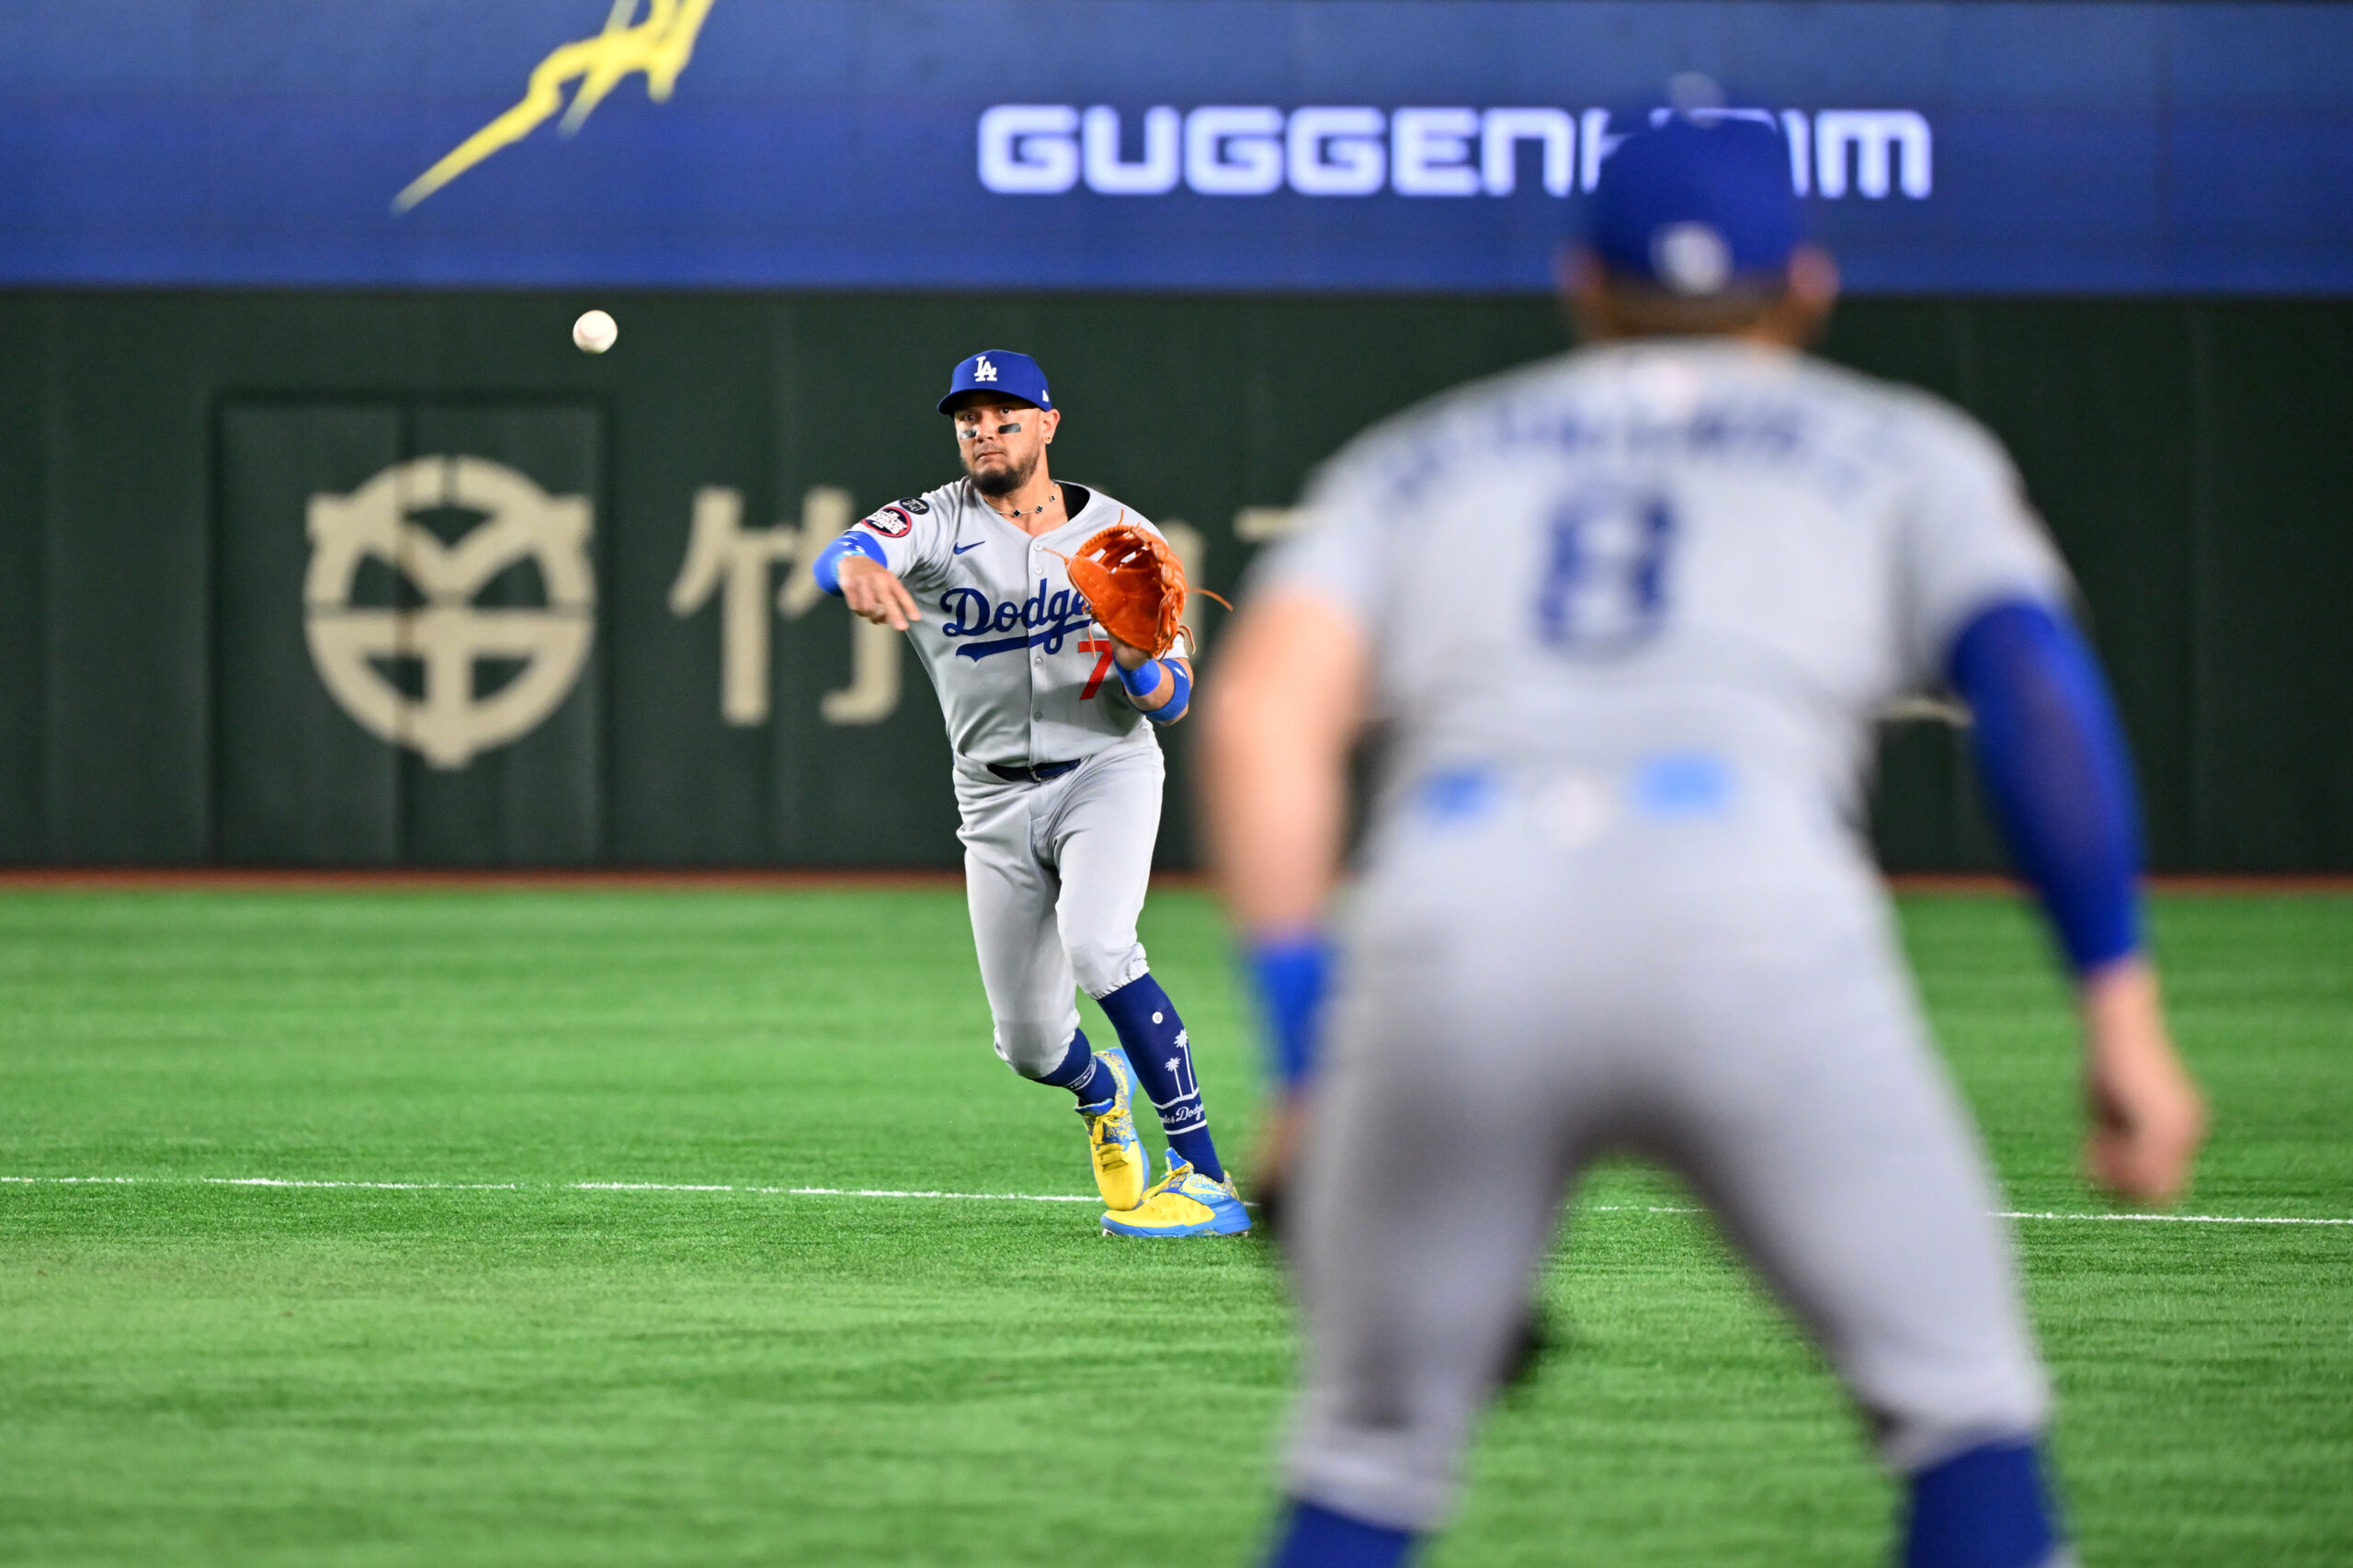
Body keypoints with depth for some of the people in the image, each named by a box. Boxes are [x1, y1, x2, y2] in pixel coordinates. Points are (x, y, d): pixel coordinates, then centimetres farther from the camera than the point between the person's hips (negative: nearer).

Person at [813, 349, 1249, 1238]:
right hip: (995, 801, 2)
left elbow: (1173, 703, -1)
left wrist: (1137, 667, -26)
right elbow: (838, 556, -26)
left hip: (1106, 772, -2)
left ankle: (1201, 1174, -28)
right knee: (1029, 1046, 4)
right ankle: (1102, 1095, 42)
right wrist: (857, 566, -51)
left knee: (1097, 948, -31)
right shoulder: (937, 526, -3)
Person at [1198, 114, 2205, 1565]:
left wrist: (1312, 1066, 13)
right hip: (1753, 909, -2)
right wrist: (2124, 1004, 3)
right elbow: (2033, 681, 9)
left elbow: (1263, 717, 15)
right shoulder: (1904, 450, 28)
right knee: (1965, 1406, 9)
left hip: (1447, 916, 2)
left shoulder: (1419, 459, 32)